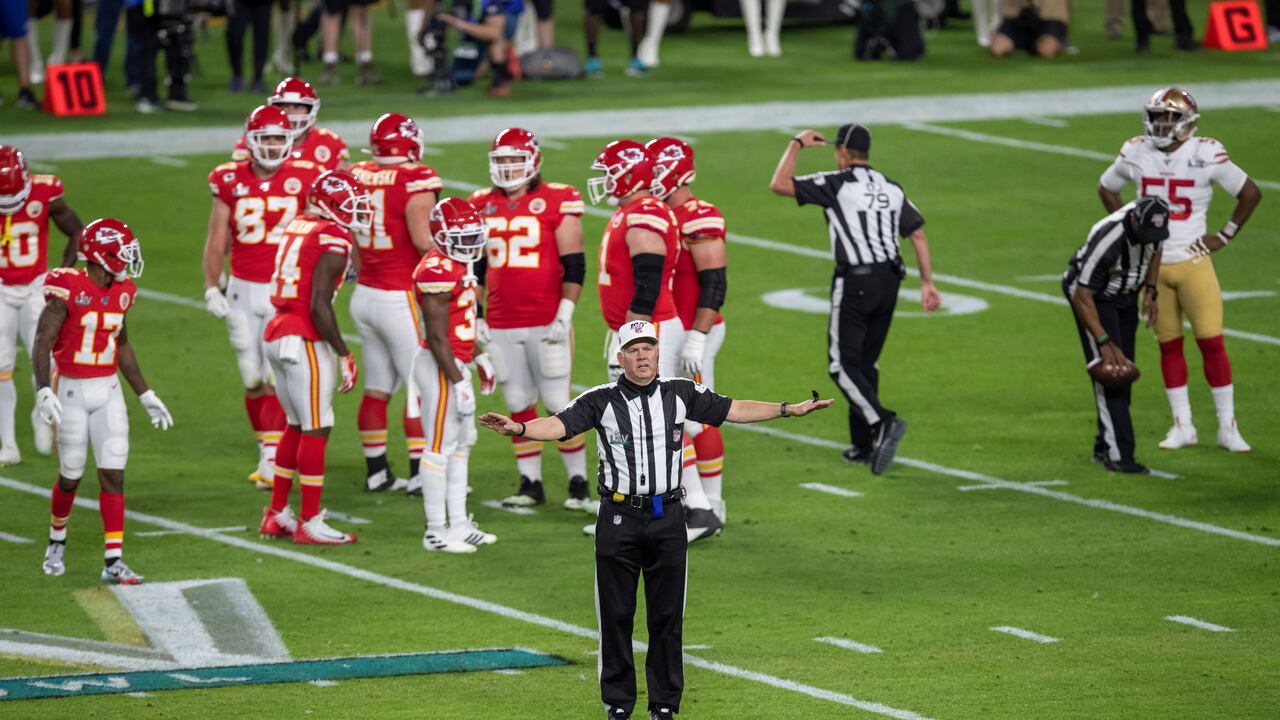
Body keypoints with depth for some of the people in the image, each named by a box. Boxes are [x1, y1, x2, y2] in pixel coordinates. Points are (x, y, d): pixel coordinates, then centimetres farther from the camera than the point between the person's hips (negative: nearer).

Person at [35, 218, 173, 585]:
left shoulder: (121, 293, 4)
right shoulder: (67, 289, -16)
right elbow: (42, 343, -19)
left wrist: (145, 395, 19)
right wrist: (43, 392, -31)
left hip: (108, 390, 5)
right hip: (71, 391, -5)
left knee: (114, 474, -4)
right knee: (71, 476, 8)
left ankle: (113, 561, -3)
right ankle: (56, 542, 35)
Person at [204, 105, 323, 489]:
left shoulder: (303, 180, -2)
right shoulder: (230, 181, 2)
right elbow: (217, 240, 6)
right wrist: (212, 288, -1)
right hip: (243, 290, 2)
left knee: (276, 378, -11)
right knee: (252, 379, 6)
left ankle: (273, 460, -10)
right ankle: (267, 450, 20)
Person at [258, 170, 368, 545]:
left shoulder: (297, 226, 12)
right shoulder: (332, 240, -14)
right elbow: (319, 306, -19)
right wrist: (344, 356, -13)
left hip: (277, 334, 9)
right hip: (305, 341, -9)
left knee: (297, 426, 18)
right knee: (315, 431, -1)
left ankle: (277, 514, 22)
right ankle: (309, 522, 2)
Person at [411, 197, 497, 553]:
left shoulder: (457, 267, 10)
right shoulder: (438, 272, -21)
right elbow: (437, 337, -22)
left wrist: (478, 359, 28)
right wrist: (458, 383, -21)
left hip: (455, 364, 11)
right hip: (440, 368, -11)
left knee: (462, 443, 17)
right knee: (440, 448, -3)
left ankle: (458, 523, 25)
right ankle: (436, 531, 3)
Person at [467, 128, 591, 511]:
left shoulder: (557, 203, -5)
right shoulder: (483, 206, 9)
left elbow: (574, 266, -6)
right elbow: (476, 268, 16)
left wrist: (564, 316, -12)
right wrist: (475, 317, 12)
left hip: (546, 323, -4)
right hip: (501, 326, 4)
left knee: (558, 404, -2)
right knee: (518, 405, 8)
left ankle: (579, 483, 8)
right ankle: (530, 483, 16)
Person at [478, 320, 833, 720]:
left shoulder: (680, 394, 5)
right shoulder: (601, 400, -4)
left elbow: (731, 410, 9)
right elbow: (561, 424, -16)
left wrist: (789, 410, 5)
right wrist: (520, 428, -36)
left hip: (668, 519, 2)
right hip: (619, 518, -2)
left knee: (668, 615, 5)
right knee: (616, 615, 3)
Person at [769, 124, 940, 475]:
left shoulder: (837, 184, -7)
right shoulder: (891, 189, 13)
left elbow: (779, 184, -10)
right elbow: (918, 235, 11)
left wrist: (796, 144, 4)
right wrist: (927, 282, 15)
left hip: (854, 282, -7)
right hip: (889, 280, 7)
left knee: (843, 365, -3)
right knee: (866, 363, 16)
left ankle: (883, 422, -24)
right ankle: (863, 445, 16)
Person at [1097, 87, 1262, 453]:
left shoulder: (1206, 155, -10)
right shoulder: (1136, 153, -1)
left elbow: (1250, 193, 1)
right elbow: (1106, 189, 18)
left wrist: (1225, 236, -2)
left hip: (1193, 262, -3)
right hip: (1152, 265, 3)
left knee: (1212, 343, -5)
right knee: (1169, 346, 8)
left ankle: (1228, 427, 4)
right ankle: (1182, 427, 17)